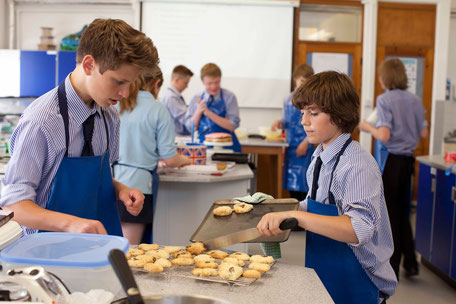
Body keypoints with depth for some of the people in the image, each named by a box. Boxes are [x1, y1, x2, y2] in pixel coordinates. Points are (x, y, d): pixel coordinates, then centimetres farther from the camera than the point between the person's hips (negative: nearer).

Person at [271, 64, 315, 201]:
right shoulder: (288, 99, 11)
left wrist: (306, 142, -16)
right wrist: (279, 123, -3)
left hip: (304, 145, -5)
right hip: (290, 144, 5)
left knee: (302, 179, -10)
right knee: (290, 179, 9)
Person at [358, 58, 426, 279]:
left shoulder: (384, 100, -14)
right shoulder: (415, 100, 5)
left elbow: (384, 135, -22)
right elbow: (423, 133, 9)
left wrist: (367, 127, -5)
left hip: (390, 160, -6)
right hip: (408, 160, 6)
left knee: (389, 214, 5)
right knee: (402, 212, 18)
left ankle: (391, 269, 14)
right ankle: (410, 264, 23)